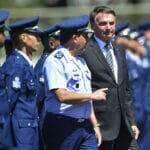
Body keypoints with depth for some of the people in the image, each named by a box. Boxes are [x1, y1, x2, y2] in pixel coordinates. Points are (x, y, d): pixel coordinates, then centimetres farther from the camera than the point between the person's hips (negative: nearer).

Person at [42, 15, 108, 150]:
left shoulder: (80, 61, 17)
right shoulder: (55, 60, -12)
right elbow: (62, 96, -22)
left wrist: (95, 125, 18)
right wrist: (92, 95, -12)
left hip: (85, 127, 8)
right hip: (63, 127, -8)